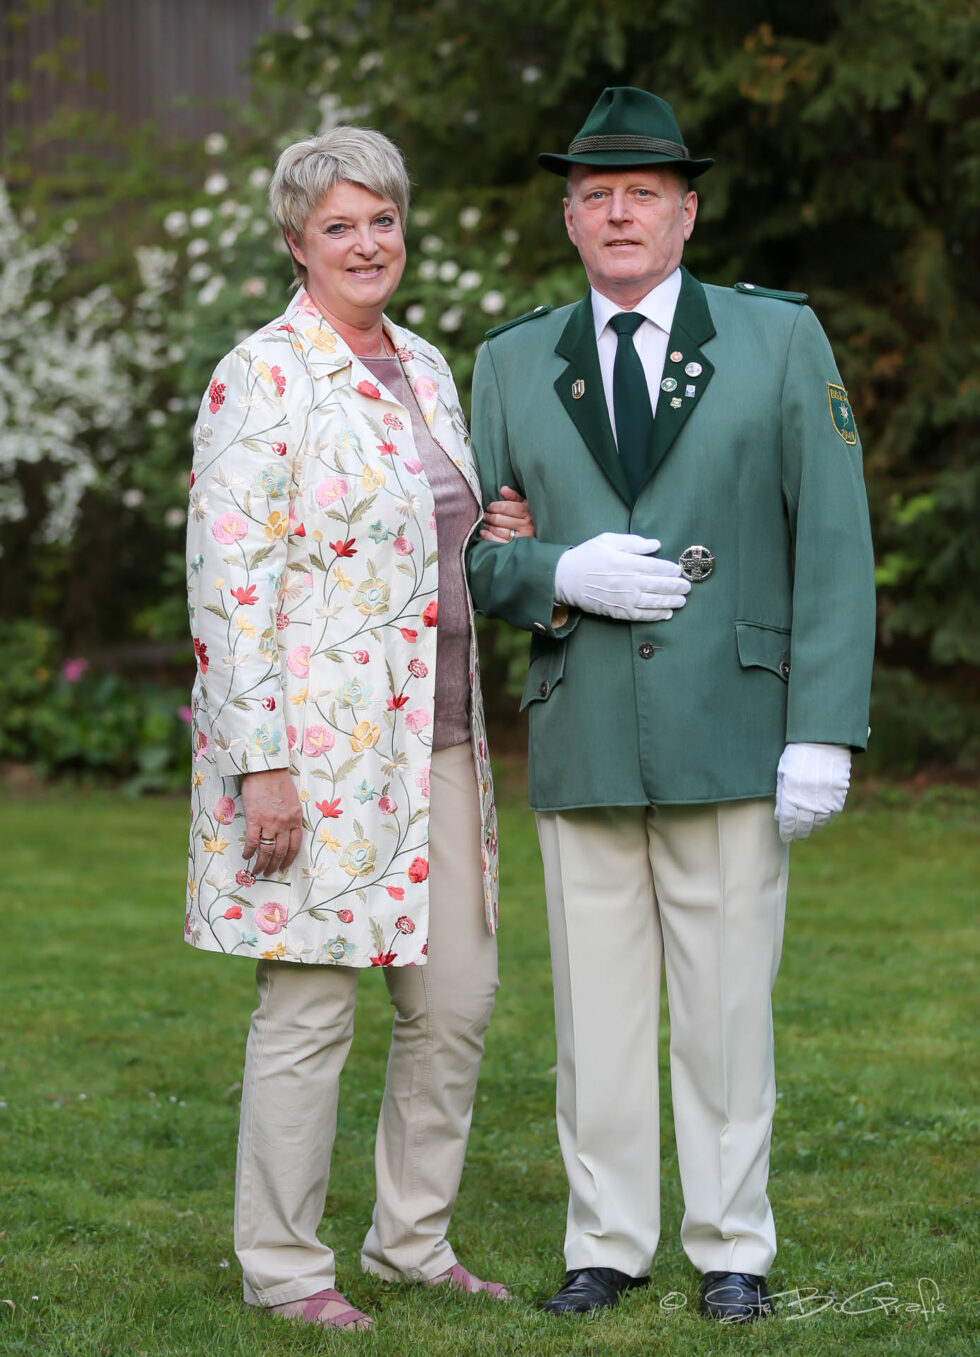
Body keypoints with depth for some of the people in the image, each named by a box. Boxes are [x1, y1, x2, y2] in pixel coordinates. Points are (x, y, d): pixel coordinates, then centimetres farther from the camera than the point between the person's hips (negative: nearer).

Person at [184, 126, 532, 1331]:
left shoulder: (423, 366, 14)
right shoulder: (263, 377, -10)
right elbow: (230, 581, -15)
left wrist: (499, 543, 4)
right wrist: (262, 763, -19)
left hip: (434, 737, 8)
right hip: (317, 744, -8)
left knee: (457, 996, 10)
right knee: (310, 1005, -2)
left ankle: (411, 1238, 24)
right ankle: (282, 1265, 11)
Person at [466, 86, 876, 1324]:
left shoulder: (780, 339, 2)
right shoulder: (514, 365, 9)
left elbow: (833, 546, -3)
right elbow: (477, 558, 11)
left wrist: (824, 734, -10)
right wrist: (566, 576, -11)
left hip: (733, 740, -2)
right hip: (581, 744, 2)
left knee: (727, 1007, 4)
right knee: (595, 1008, 6)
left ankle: (732, 1248, 16)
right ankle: (607, 1244, 18)